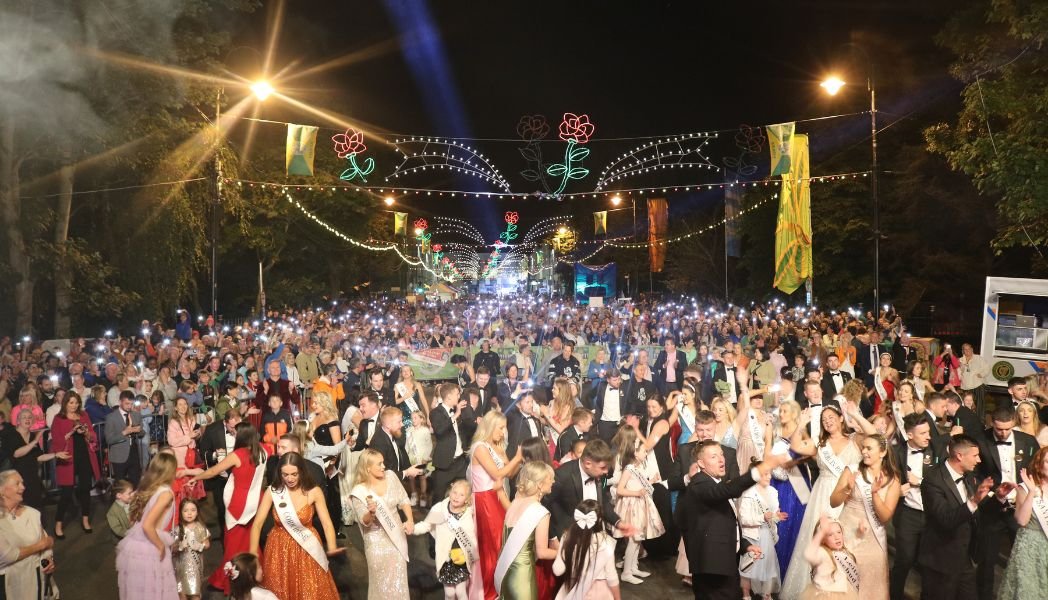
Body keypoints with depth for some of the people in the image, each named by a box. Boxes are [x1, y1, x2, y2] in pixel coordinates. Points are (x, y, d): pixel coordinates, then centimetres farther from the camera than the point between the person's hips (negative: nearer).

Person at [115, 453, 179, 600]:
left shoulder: (146, 487, 7)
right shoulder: (165, 492, -16)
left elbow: (135, 519, 13)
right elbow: (147, 525, -24)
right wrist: (161, 546, -12)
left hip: (132, 546, 7)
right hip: (147, 551, -7)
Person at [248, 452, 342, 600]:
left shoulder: (314, 492, -12)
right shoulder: (272, 491, -10)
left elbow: (326, 523, -13)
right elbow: (257, 524, -10)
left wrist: (332, 548, -29)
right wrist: (253, 552, -21)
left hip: (307, 548, -1)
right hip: (280, 548, 1)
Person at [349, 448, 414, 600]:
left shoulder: (390, 476, -8)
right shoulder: (359, 491, -18)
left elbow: (403, 500, 3)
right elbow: (365, 522, -16)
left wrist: (410, 520, -10)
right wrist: (371, 512, -37)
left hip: (397, 535, 3)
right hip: (378, 541, -3)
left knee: (399, 579, 13)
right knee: (382, 581, 11)